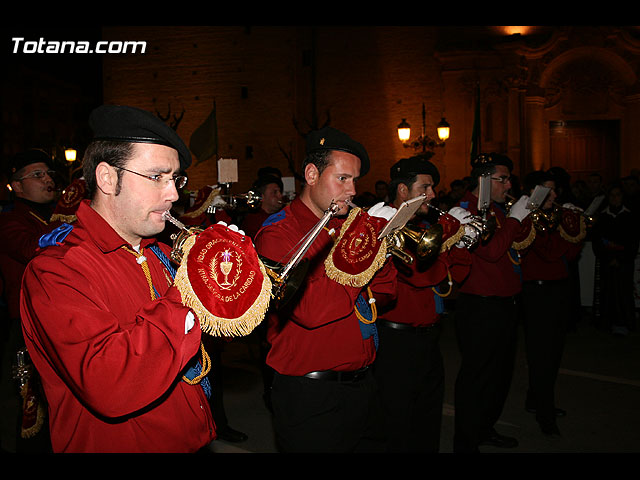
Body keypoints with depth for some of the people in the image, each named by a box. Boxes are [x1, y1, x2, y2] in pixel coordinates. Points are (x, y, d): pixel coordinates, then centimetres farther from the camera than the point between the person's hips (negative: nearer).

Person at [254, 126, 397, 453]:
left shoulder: (351, 226, 10)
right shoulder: (276, 234, -12)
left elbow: (382, 294, 11)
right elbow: (310, 309, -26)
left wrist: (382, 242, -6)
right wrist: (364, 244, -21)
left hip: (362, 387, 7)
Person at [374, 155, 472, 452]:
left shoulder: (424, 228, 13)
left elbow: (455, 274, 14)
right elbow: (421, 274, -26)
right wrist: (447, 231, -15)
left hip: (428, 337, 9)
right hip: (397, 340, -9)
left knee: (429, 423, 21)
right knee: (399, 430, 4)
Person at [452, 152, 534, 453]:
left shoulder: (497, 208, 14)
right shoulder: (467, 208, -14)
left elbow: (519, 242, 15)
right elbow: (492, 250, -24)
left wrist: (527, 213, 3)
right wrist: (514, 218, -15)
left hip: (504, 304, 10)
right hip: (480, 307, -10)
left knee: (501, 374, 20)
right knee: (477, 377, -2)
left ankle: (485, 430, 36)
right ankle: (466, 443, 12)